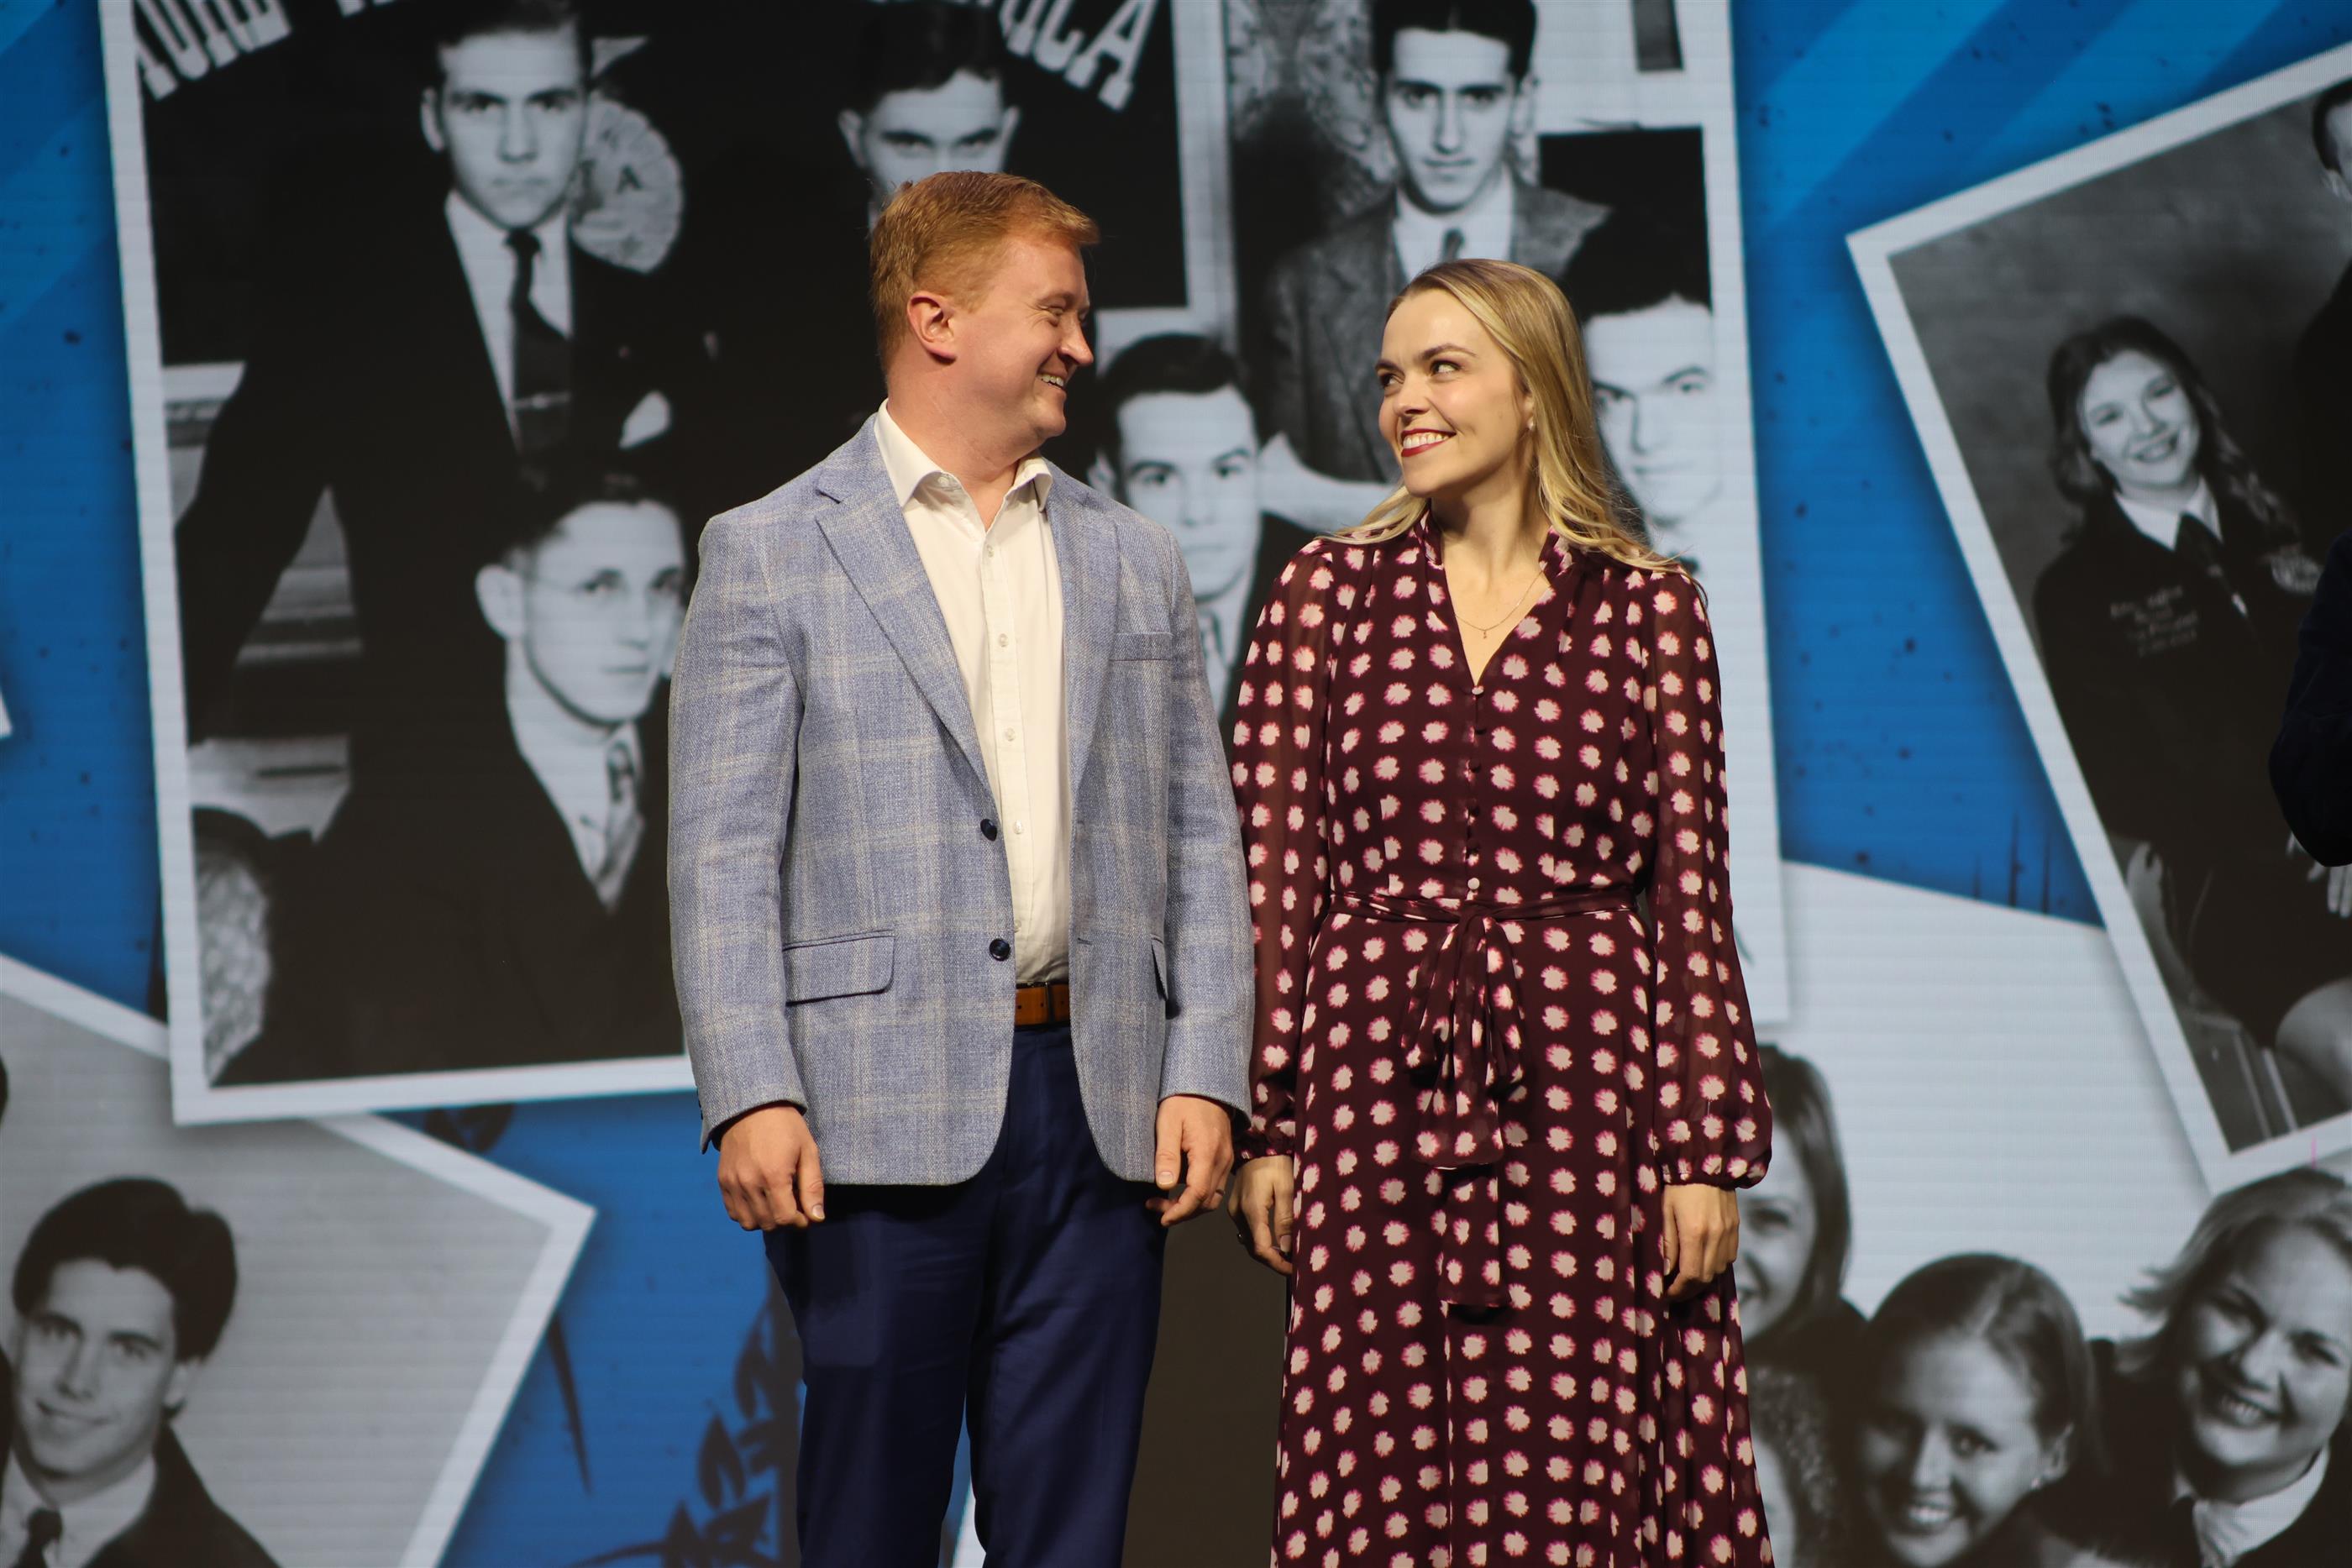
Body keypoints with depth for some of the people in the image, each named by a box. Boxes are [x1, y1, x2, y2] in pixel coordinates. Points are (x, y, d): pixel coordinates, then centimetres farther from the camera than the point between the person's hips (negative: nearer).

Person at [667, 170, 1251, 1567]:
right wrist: (752, 1099, -13)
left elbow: (1202, 838, 13)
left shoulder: (1135, 564, 16)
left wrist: (1205, 1075, 1)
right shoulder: (771, 555, 3)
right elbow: (724, 854, -3)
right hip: (881, 1117, -4)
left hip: (1097, 1105, 4)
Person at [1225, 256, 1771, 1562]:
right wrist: (1265, 1121, -1)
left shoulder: (1648, 607, 5)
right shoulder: (1330, 594, 7)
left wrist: (1706, 1145, -2)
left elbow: (1688, 885, 3)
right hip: (1376, 1076, 1)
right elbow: (1275, 868, 5)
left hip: (1580, 1076, -1)